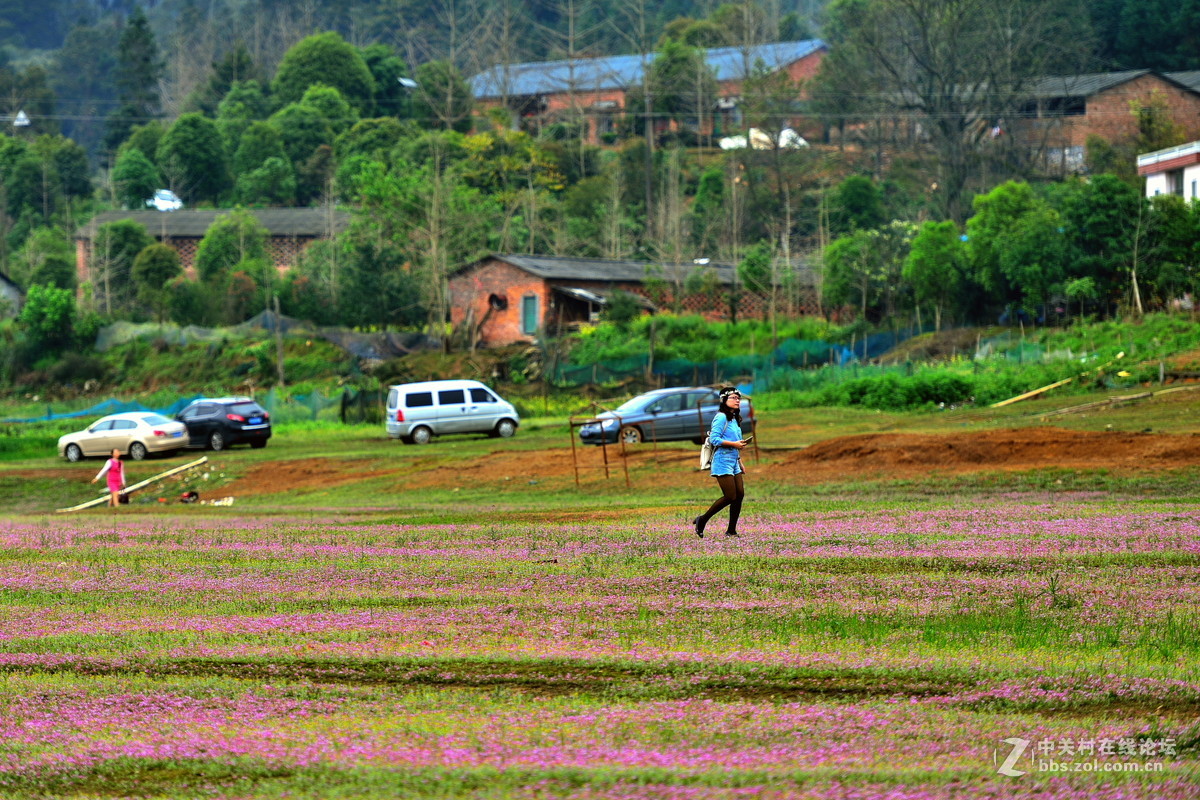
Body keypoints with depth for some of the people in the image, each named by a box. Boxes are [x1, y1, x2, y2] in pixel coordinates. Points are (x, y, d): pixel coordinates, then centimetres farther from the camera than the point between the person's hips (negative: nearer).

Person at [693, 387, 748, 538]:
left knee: (740, 494, 1)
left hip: (733, 462, 9)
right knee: (730, 496, -12)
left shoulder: (734, 419, 18)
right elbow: (714, 439, -18)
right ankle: (702, 520, 1)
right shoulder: (721, 417, -10)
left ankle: (731, 531, 7)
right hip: (723, 461, -9)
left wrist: (740, 462, 23)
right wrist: (733, 444, -21)